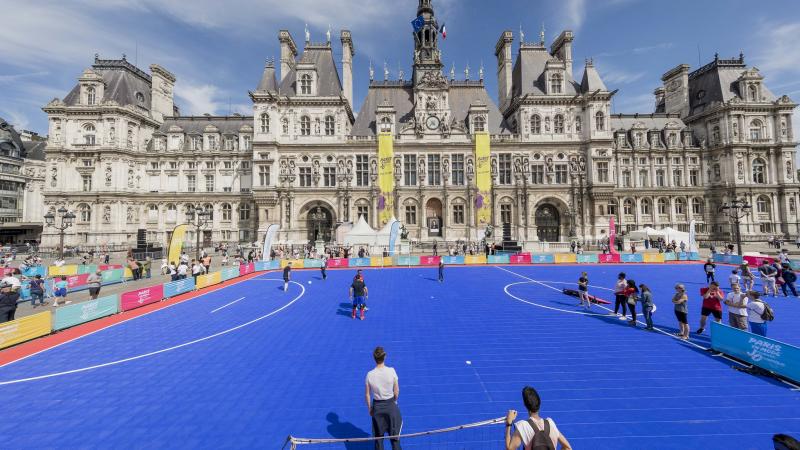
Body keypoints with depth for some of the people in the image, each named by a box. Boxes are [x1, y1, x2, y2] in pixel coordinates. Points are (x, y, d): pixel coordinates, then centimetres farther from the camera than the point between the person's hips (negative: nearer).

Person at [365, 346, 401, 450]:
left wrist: (369, 408, 9)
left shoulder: (370, 375, -16)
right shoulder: (391, 371, -18)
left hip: (377, 407, 1)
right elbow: (396, 391, -8)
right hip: (391, 405, -1)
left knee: (378, 437, 20)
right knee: (394, 435, 16)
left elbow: (367, 395, -6)